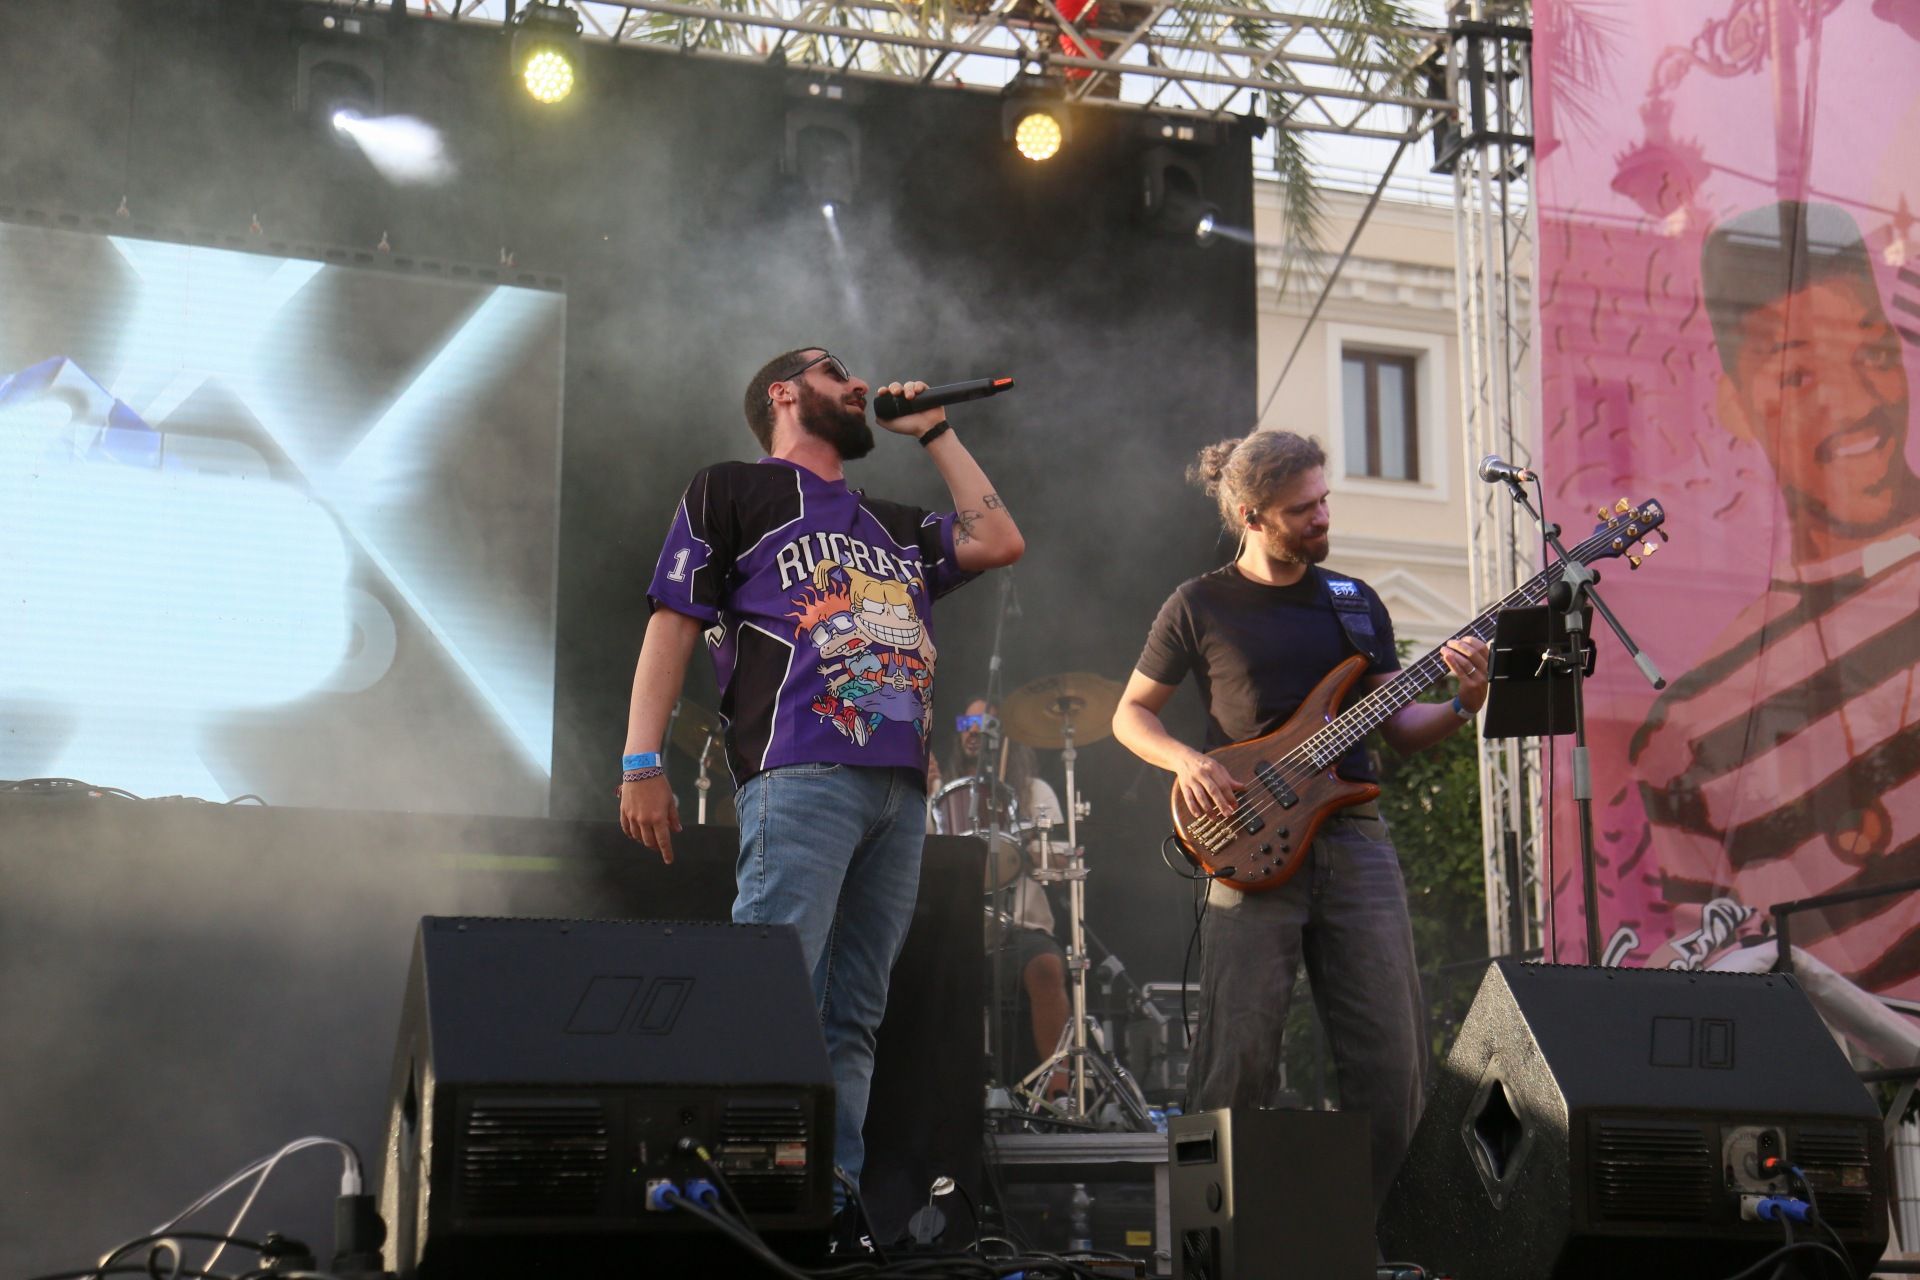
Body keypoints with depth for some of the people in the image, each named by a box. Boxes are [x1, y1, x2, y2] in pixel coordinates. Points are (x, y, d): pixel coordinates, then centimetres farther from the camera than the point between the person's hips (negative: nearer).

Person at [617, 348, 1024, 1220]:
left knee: (853, 1017, 2)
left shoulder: (890, 526, 31)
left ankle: (834, 1205, 2)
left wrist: (932, 433, 26)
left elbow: (999, 543, 22)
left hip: (900, 787, 7)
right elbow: (672, 625, 4)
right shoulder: (734, 491, 12)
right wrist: (640, 765, -8)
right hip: (800, 777, -7)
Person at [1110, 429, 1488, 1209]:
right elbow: (1130, 714, 10)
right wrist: (1187, 761, -9)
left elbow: (1397, 729, 15)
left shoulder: (1355, 602, 15)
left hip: (1354, 841, 4)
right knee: (1240, 1058, -6)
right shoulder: (1200, 607, 5)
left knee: (1391, 1055, 0)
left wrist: (1462, 706, -5)